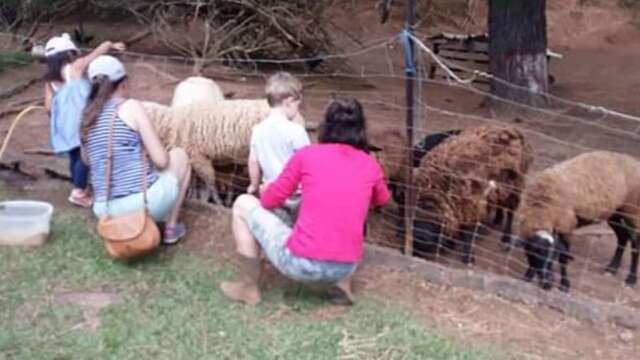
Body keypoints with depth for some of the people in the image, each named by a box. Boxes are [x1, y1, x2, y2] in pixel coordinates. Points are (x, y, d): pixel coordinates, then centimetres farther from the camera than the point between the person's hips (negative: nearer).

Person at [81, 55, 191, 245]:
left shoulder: (87, 117, 9)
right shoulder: (130, 106, -6)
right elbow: (161, 160, -7)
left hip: (106, 211, 7)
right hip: (145, 202, -7)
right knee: (180, 155, 25)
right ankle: (171, 228, 22)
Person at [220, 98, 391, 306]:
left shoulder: (307, 155, -1)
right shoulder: (370, 165, 6)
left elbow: (270, 201, 9)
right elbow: (382, 200, 29)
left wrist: (266, 189, 33)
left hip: (300, 263, -4)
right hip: (345, 267, 4)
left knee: (244, 204, 17)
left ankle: (248, 287, 21)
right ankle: (343, 284, 19)